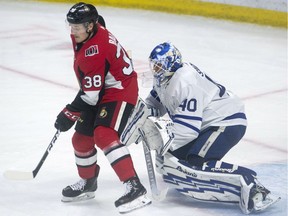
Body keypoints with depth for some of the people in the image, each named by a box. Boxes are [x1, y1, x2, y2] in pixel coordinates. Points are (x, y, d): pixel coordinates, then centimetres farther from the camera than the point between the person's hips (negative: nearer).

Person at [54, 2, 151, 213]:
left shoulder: (94, 51, -30)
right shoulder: (86, 33, -3)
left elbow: (90, 94, -27)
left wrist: (69, 114, -20)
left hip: (120, 91, -10)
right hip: (101, 90, 10)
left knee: (104, 135, -28)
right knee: (81, 139, 13)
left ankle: (135, 187, -32)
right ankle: (88, 182, 36)